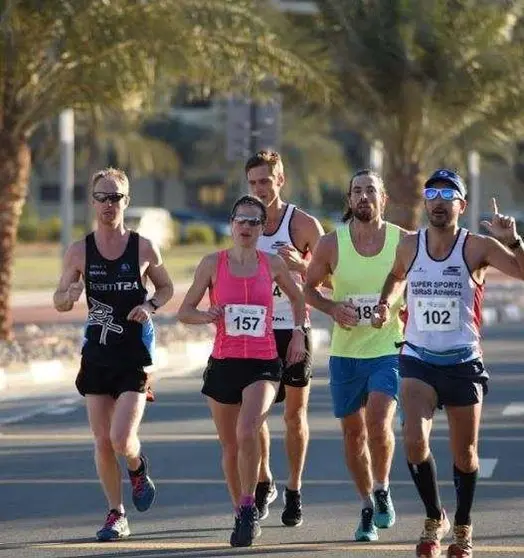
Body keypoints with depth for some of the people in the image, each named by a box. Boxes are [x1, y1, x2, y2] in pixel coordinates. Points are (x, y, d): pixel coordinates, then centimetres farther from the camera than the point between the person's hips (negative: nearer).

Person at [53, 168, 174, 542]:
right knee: (102, 442, 2)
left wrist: (149, 306, -9)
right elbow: (59, 301, 8)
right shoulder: (79, 252, 1)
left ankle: (138, 467, 22)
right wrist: (70, 295, -16)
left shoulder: (144, 249, -3)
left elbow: (166, 288, 12)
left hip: (136, 354, -2)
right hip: (97, 353, 2)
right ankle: (116, 515, 17)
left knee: (122, 439, -14)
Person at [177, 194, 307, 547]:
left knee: (247, 432, -25)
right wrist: (205, 316, -14)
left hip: (263, 364, -2)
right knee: (230, 446, 10)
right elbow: (184, 312, 6)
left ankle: (249, 509, -14)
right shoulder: (213, 264, 2)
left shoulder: (273, 265, 4)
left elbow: (297, 297, 23)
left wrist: (299, 332, 12)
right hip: (223, 363, 2)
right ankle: (243, 514, 28)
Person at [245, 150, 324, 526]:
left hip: (294, 329, -3)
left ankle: (294, 492, 13)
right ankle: (264, 484, 18)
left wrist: (301, 264, -23)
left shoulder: (304, 224, -6)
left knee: (295, 414, 3)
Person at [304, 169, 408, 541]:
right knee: (353, 432, 8)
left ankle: (382, 490, 5)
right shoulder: (332, 244, -4)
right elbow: (309, 287, 8)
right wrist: (332, 308, -10)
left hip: (389, 348, -2)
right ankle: (367, 508, 25)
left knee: (379, 422, -20)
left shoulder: (403, 241, -5)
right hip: (345, 352, 2)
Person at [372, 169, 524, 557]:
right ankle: (434, 519, 4)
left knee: (465, 454, 8)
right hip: (418, 361, 1)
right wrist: (386, 303, 8)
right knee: (415, 441, -19)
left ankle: (463, 527, 32)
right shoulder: (409, 246, 2)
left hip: (464, 362, -1)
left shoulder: (478, 247, -8)